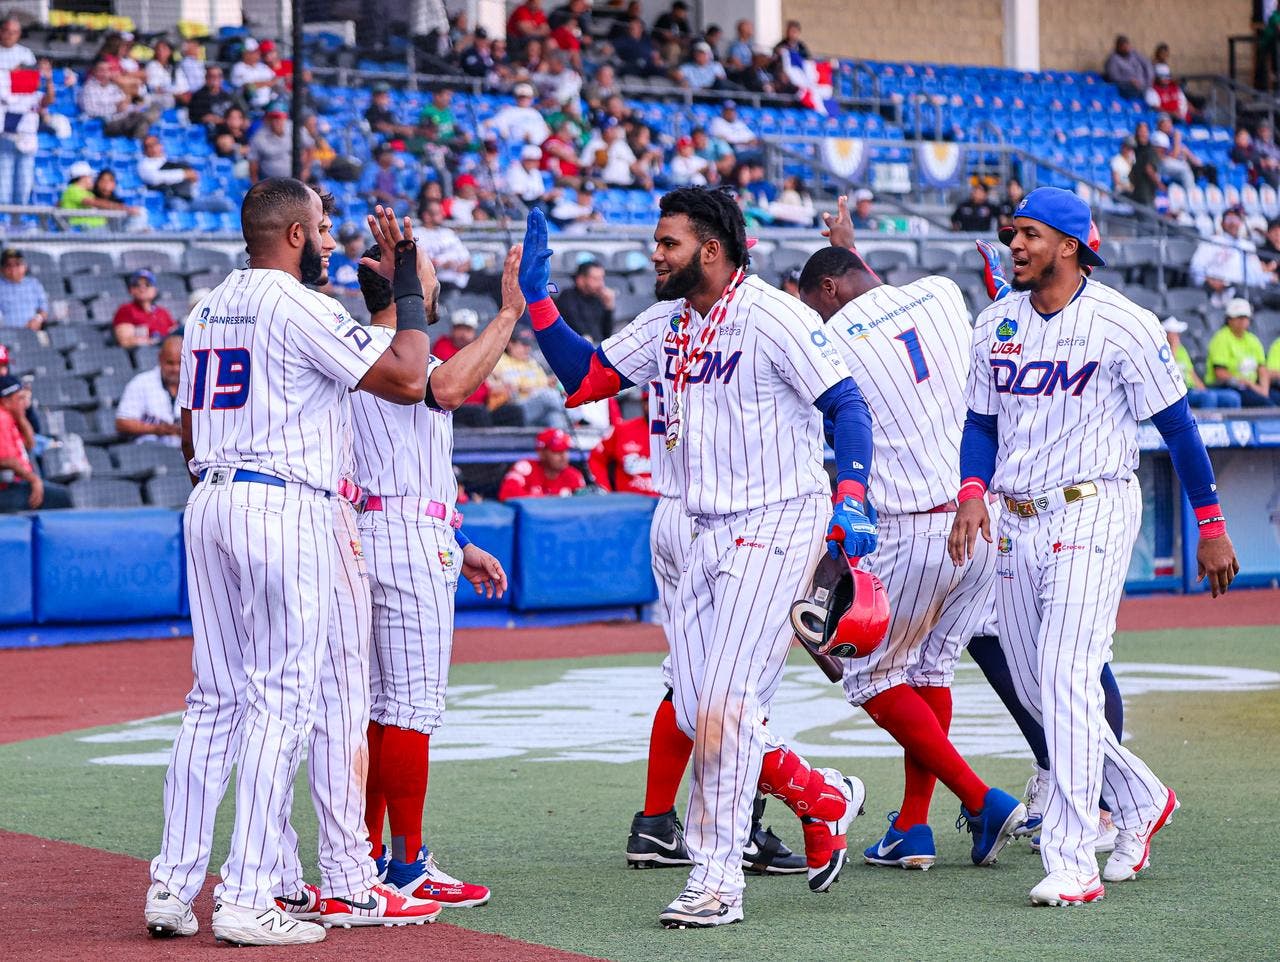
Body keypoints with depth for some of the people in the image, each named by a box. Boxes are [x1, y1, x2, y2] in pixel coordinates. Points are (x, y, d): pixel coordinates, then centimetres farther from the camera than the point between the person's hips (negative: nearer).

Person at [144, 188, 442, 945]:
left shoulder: (209, 309, 16)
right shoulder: (302, 309, -10)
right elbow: (407, 380, -13)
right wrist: (410, 290, -2)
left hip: (210, 502, 8)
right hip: (284, 506, -8)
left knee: (215, 698, 11)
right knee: (280, 702, -6)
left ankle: (173, 888, 9)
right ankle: (247, 901, -8)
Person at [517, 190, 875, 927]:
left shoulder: (773, 317, -12)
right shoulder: (668, 324, 11)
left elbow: (849, 404, -13)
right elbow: (582, 379, 12)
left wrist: (850, 501, -26)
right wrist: (537, 297, 2)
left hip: (780, 525, -8)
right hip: (712, 534, 8)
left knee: (722, 704, -13)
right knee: (699, 714, 5)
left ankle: (717, 882, -7)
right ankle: (824, 798, 26)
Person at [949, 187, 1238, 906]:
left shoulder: (1123, 325, -9)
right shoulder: (996, 325, 8)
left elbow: (1176, 423, -3)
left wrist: (1211, 526, -2)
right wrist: (973, 493, -4)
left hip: (1094, 511, -7)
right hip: (1018, 522, 7)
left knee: (1067, 673, -18)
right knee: (1036, 690, 9)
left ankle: (1073, 865, -19)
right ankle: (1142, 800, 32)